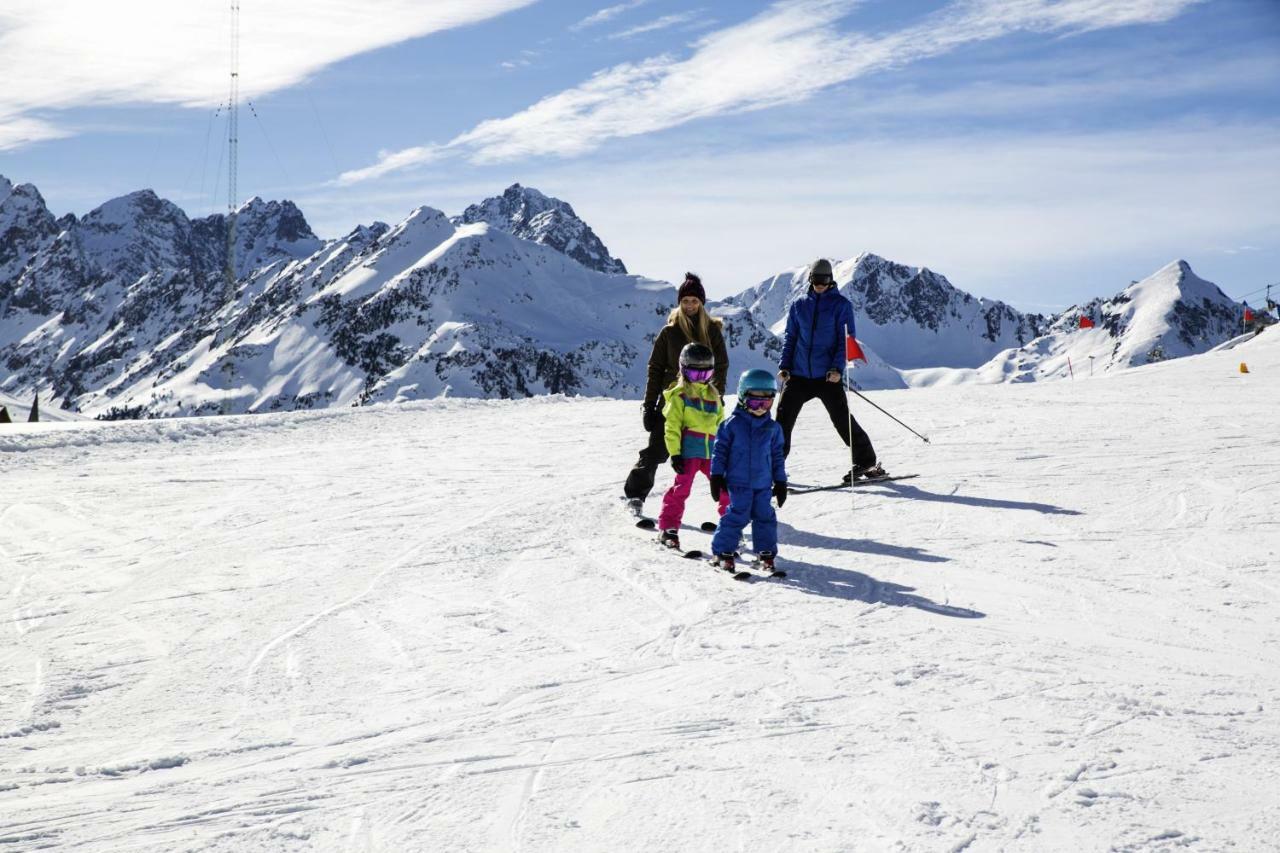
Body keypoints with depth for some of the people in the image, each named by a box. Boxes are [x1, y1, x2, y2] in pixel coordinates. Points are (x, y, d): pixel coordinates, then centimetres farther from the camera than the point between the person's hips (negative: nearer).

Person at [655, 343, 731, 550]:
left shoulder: (714, 395, 18)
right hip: (688, 450, -5)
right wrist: (675, 453, -11)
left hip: (712, 451, 5)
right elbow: (672, 427, -4)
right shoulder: (679, 395, 0)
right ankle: (668, 528, 1)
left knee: (725, 488, 5)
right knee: (681, 488, -7)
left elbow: (720, 425, 24)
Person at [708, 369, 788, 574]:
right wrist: (716, 477, -4)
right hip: (739, 482, -4)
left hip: (763, 484, 4)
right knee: (737, 516, -8)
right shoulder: (732, 424, -4)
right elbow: (720, 450, -1)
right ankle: (723, 551, 3)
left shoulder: (772, 428, 8)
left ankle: (766, 552, 20)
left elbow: (777, 456, 14)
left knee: (765, 517, 6)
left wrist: (780, 482, 13)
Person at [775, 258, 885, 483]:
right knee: (783, 418, 1)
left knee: (842, 420, -3)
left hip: (828, 376, -3)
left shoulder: (841, 304, 1)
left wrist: (838, 368, -15)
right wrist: (784, 365, 3)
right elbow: (790, 336, 15)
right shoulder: (799, 305, 10)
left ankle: (866, 461, 8)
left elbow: (846, 339, -3)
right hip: (799, 374, 3)